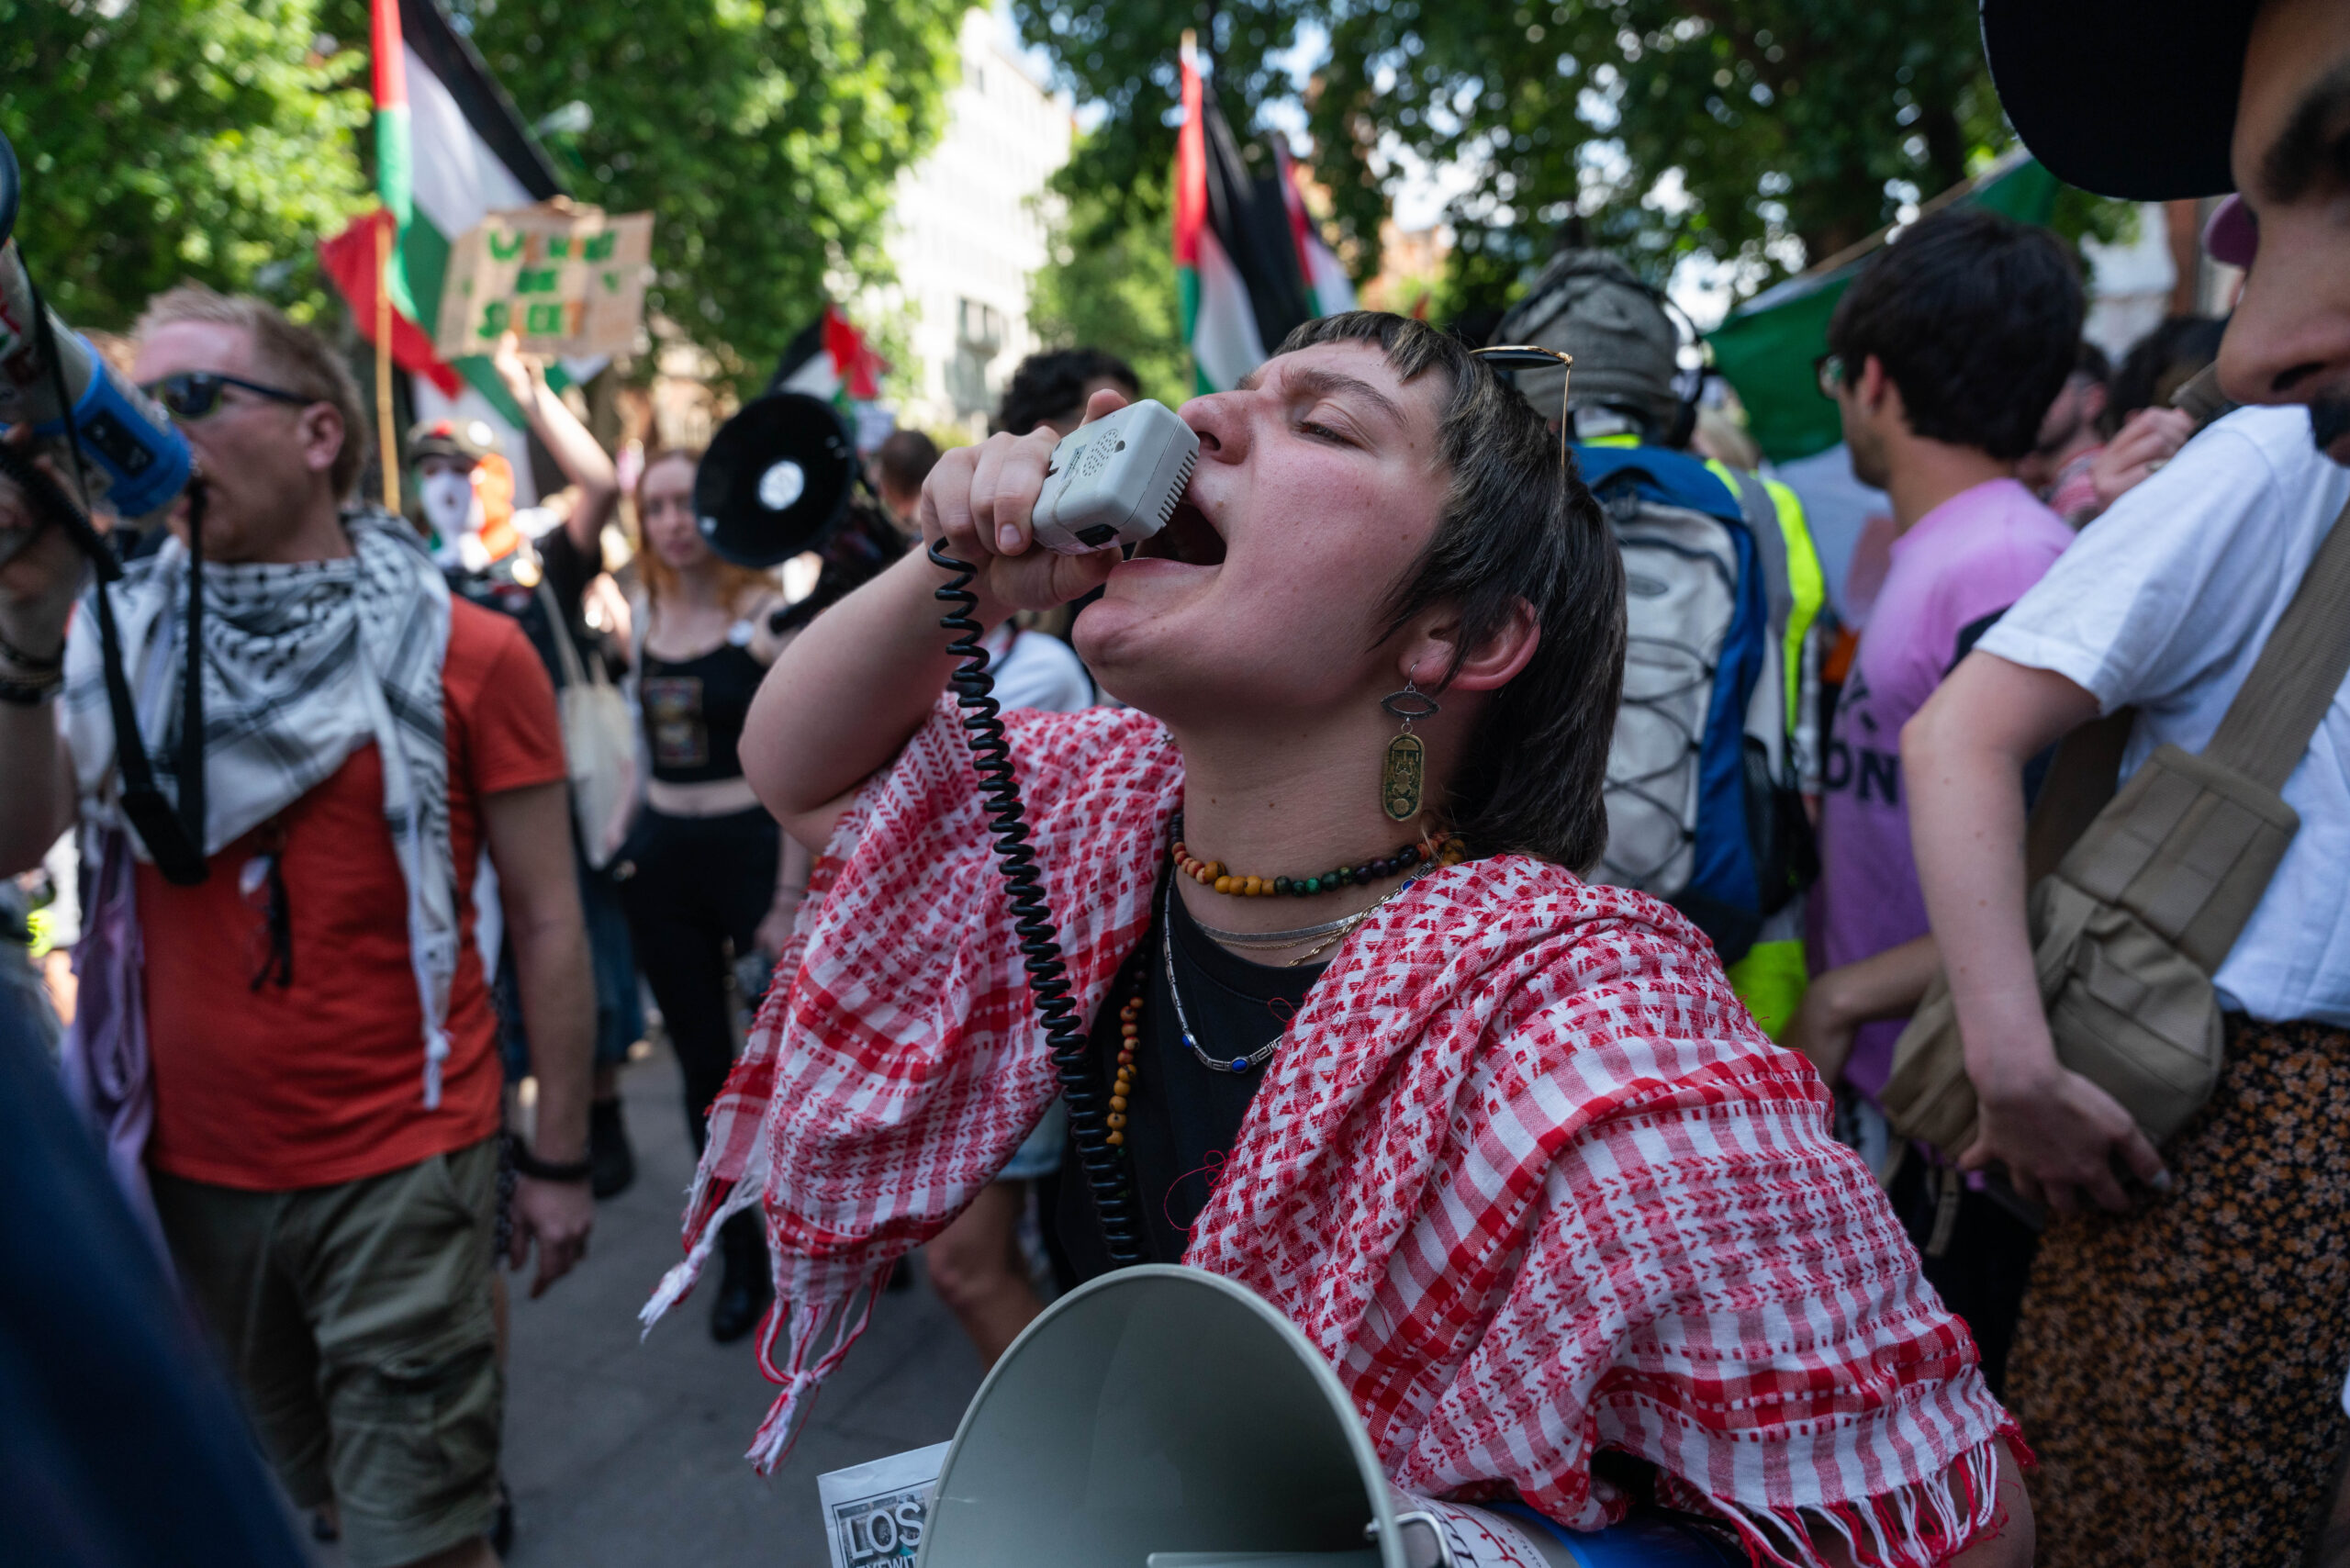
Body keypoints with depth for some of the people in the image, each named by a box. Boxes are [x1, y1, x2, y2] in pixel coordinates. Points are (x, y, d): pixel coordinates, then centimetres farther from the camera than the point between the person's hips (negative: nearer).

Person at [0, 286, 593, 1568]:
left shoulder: (466, 656, -5)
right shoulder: (127, 636, 5)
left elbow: (545, 920, -3)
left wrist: (558, 1160, -3)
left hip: (400, 1166, -4)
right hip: (190, 1166, 4)